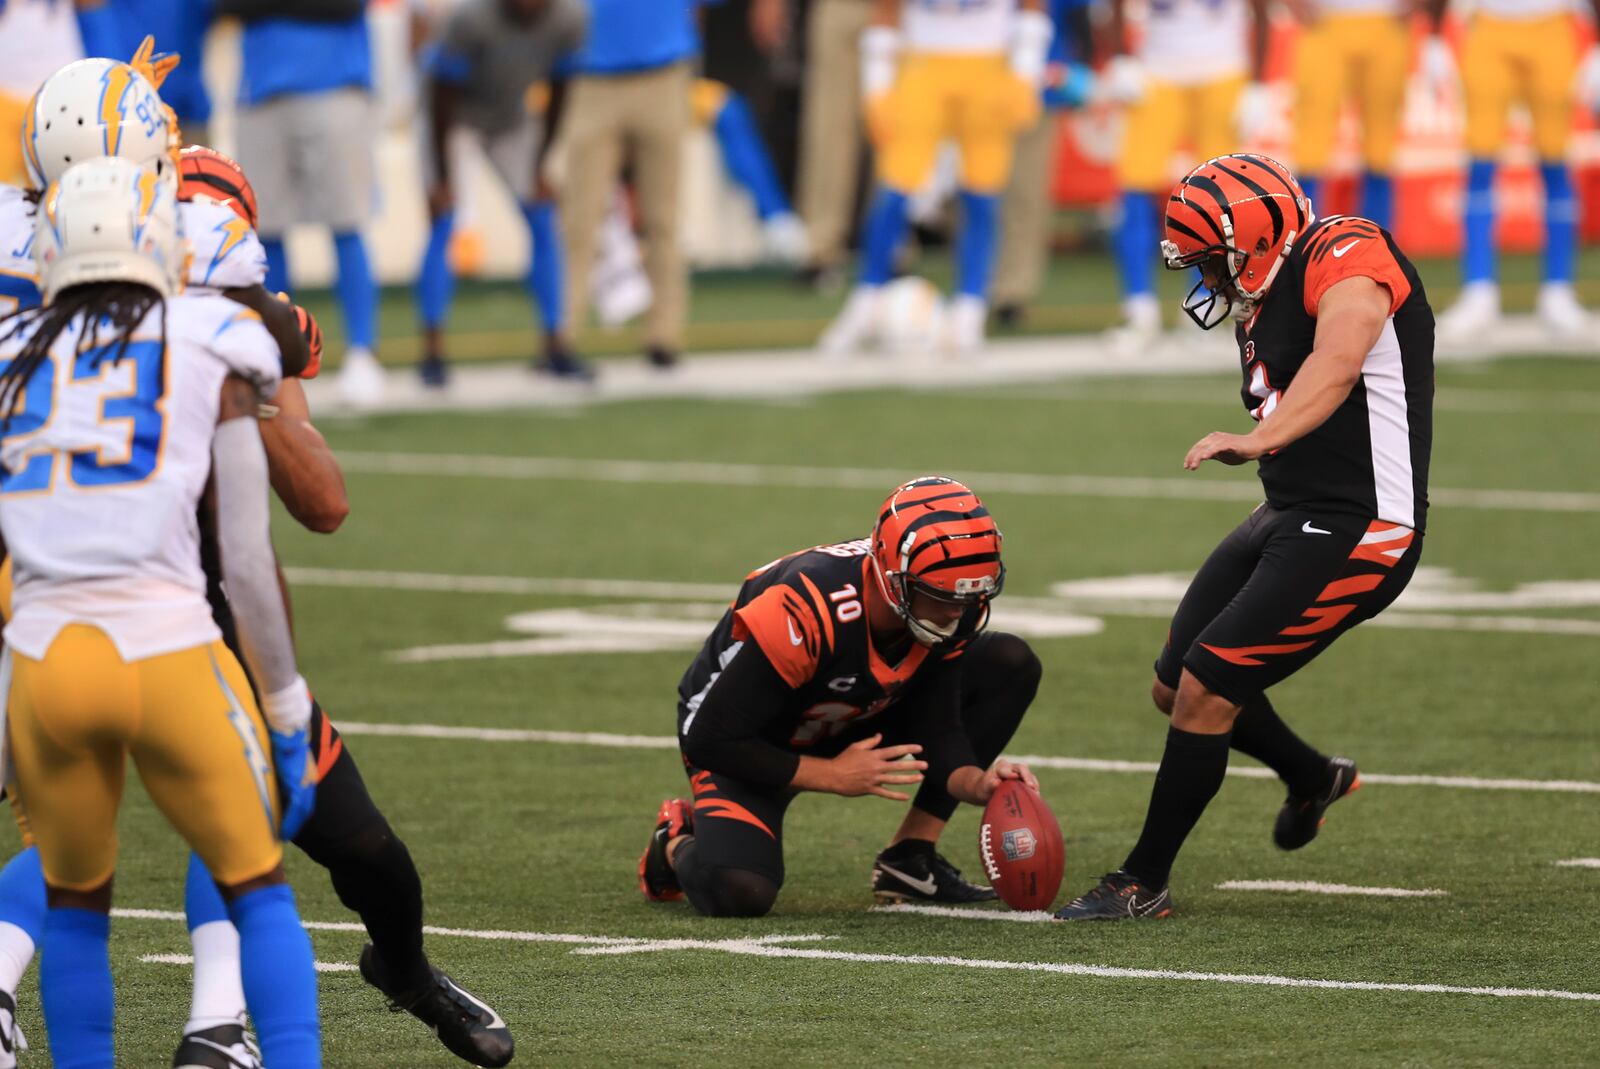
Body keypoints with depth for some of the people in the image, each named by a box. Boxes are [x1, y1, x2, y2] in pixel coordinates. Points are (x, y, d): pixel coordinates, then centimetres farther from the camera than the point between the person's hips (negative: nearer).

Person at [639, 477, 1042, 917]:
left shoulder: (956, 613, -20)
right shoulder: (805, 612, -38)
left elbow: (938, 728, -11)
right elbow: (711, 742, -31)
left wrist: (976, 782, -34)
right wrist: (832, 776, -26)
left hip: (848, 725, 6)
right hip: (745, 744, -6)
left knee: (1011, 663, -9)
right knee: (739, 892, -33)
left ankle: (910, 859, -2)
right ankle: (678, 844, 8)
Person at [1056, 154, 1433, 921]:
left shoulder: (1345, 257, -18)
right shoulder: (1263, 309, 13)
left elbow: (1337, 361, -36)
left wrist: (1260, 439, -47)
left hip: (1354, 530, -10)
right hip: (1288, 515, 10)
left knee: (1205, 691, -11)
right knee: (1175, 688, 14)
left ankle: (1143, 884, 1)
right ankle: (1313, 779, 39)